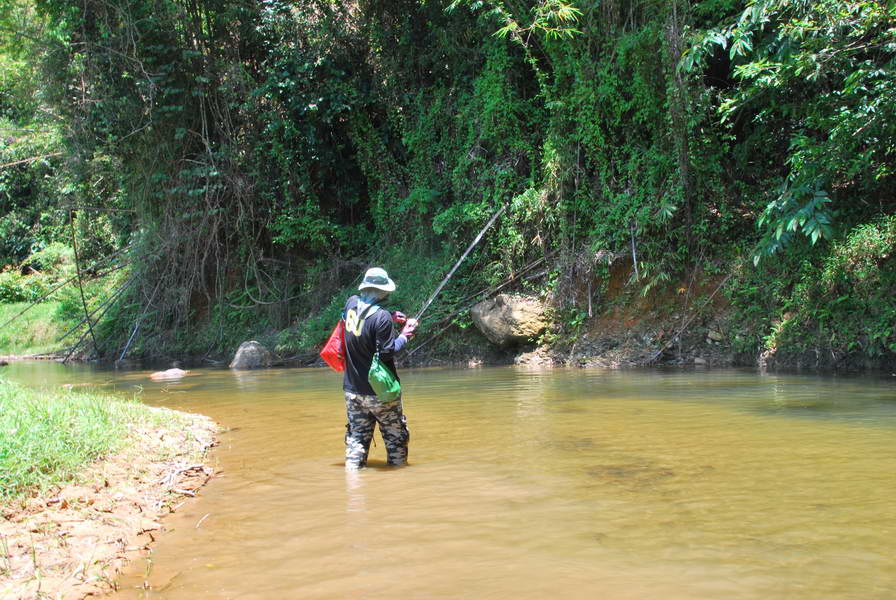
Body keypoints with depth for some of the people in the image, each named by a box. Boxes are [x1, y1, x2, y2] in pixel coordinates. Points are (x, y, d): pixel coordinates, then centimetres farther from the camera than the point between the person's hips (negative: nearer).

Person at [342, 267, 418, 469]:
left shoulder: (351, 303, 0)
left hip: (352, 390, 6)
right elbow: (387, 352, -20)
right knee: (396, 437, 10)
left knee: (356, 437, 11)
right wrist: (405, 335, -7)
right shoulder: (382, 317, -21)